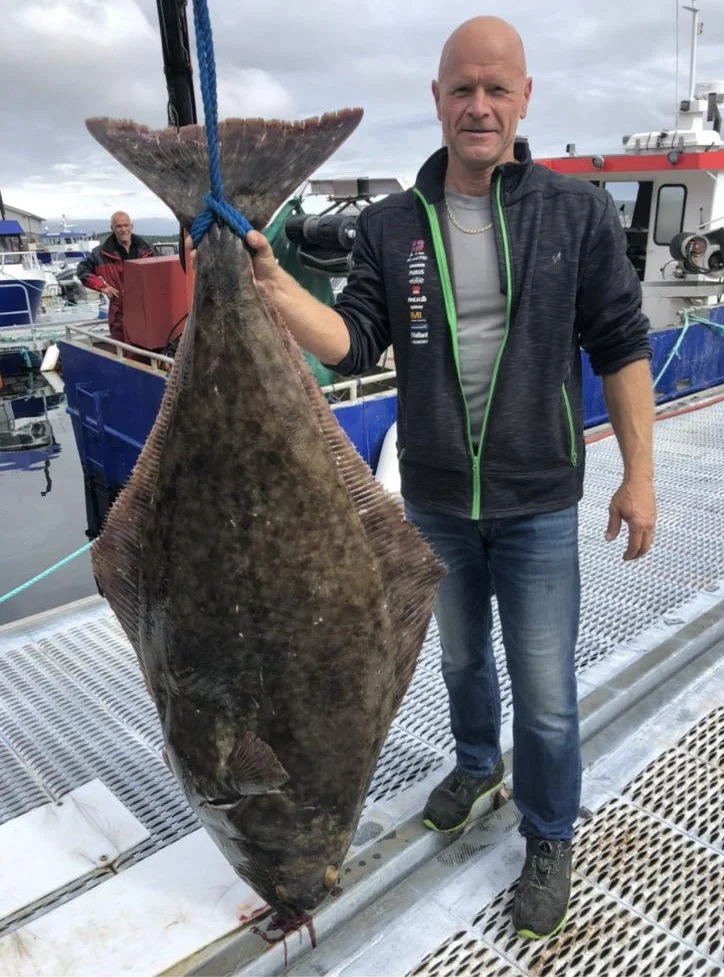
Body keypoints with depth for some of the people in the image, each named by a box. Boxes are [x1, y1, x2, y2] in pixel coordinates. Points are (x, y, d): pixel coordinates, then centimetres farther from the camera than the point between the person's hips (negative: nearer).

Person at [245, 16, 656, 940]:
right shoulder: (390, 225, -1)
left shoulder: (578, 212, -5)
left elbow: (621, 346, -3)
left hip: (537, 502, -2)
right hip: (434, 500, 3)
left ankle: (549, 839, 32)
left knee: (545, 689, 6)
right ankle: (477, 763, 52)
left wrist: (638, 473, -4)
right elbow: (353, 343, -9)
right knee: (461, 657, 23)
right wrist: (273, 283, -25)